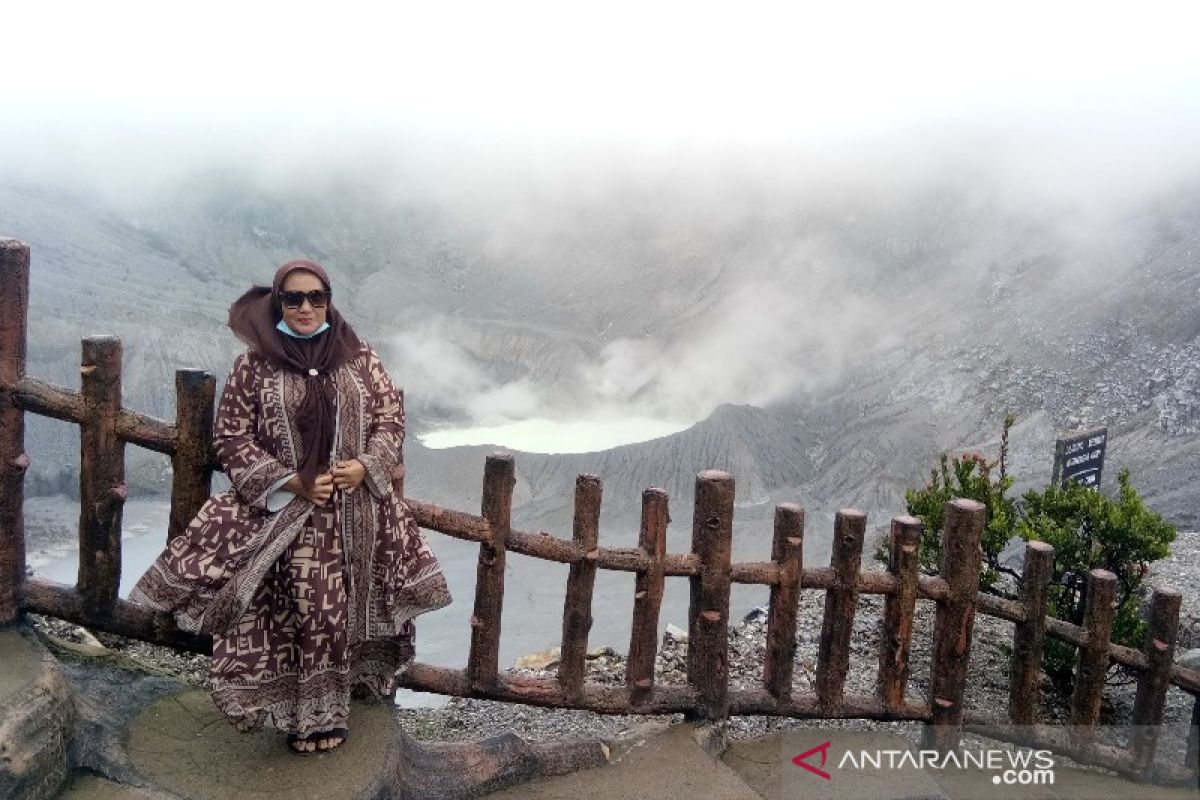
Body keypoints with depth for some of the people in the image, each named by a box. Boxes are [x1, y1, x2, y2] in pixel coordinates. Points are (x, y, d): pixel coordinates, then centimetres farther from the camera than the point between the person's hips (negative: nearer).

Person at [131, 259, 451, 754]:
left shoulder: (359, 358, 3)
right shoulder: (254, 364, -3)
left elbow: (390, 416, 7)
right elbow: (230, 437, -3)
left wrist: (366, 464, -10)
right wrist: (289, 481, -13)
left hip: (358, 511, 3)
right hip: (286, 512, -2)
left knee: (347, 607, 11)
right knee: (299, 611, 0)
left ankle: (330, 706, 31)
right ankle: (307, 713, 19)